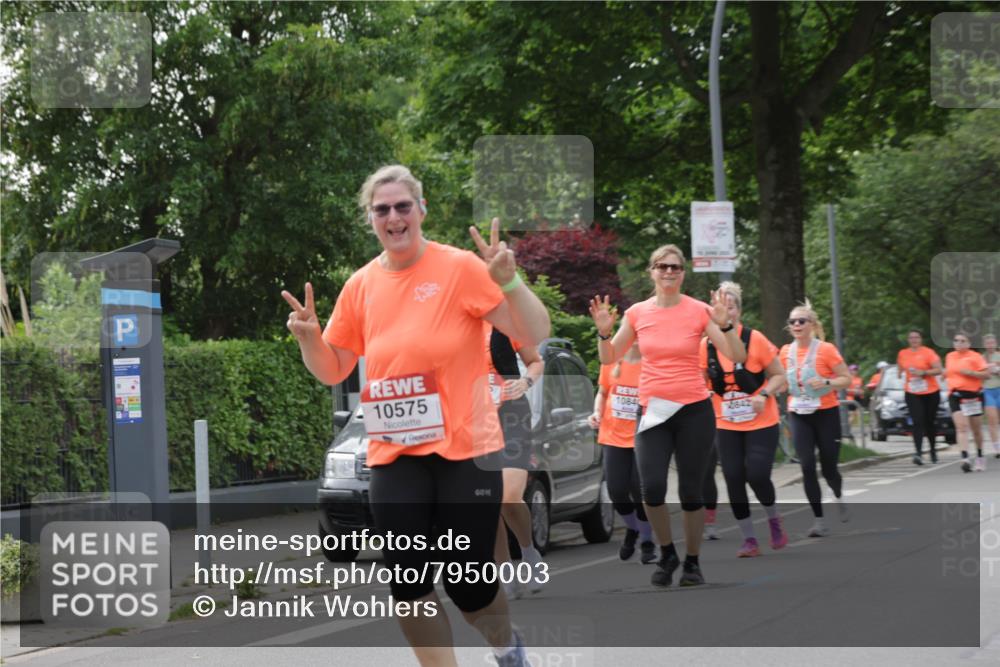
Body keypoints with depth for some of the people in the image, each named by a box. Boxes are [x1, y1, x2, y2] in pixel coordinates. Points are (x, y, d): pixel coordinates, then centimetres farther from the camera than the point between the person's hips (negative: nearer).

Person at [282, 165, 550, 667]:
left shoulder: (461, 268, -7)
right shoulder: (361, 286, 5)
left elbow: (535, 335, -10)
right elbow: (331, 371, 14)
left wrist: (509, 282, -27)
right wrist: (308, 336, -6)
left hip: (464, 449, -3)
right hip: (393, 455, 4)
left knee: (468, 583, 0)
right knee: (407, 582, -2)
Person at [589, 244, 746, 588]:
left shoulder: (699, 311, -4)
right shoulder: (637, 313, 3)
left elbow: (737, 357, -7)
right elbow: (609, 359, 12)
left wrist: (724, 324, -22)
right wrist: (604, 331, -6)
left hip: (694, 409, -1)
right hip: (653, 411, 1)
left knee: (691, 491, 1)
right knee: (652, 488, -14)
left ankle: (692, 562, 19)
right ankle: (667, 553, 11)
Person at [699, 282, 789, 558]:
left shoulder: (755, 340, -11)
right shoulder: (706, 345, -2)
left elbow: (779, 376, -4)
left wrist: (764, 394, -20)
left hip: (761, 423, -3)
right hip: (726, 425, 3)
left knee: (757, 475, -14)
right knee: (733, 479, -2)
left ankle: (774, 519, 17)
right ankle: (749, 539, 11)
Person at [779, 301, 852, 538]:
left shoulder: (826, 349, -11)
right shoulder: (786, 352, 3)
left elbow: (847, 378, -8)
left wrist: (826, 382, -25)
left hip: (826, 414, -3)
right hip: (799, 416, 3)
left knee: (828, 468, 3)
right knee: (807, 467, -9)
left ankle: (840, 498, 39)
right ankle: (819, 520, -2)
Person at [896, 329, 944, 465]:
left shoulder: (928, 352, -5)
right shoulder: (902, 354, 7)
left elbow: (938, 370, -11)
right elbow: (900, 370, 23)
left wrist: (923, 372, -21)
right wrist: (902, 375, 1)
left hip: (931, 393, -1)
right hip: (912, 394, 1)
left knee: (929, 422, 10)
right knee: (918, 422, -14)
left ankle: (933, 449, 32)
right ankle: (918, 453, -24)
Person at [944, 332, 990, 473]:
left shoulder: (975, 356, -3)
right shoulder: (949, 357, 12)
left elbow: (986, 374, -8)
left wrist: (970, 373, -19)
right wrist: (945, 374, 10)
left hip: (973, 395, -2)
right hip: (955, 396, 2)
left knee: (976, 429, 11)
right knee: (961, 427, -16)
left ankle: (979, 456, 33)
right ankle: (965, 459, -28)